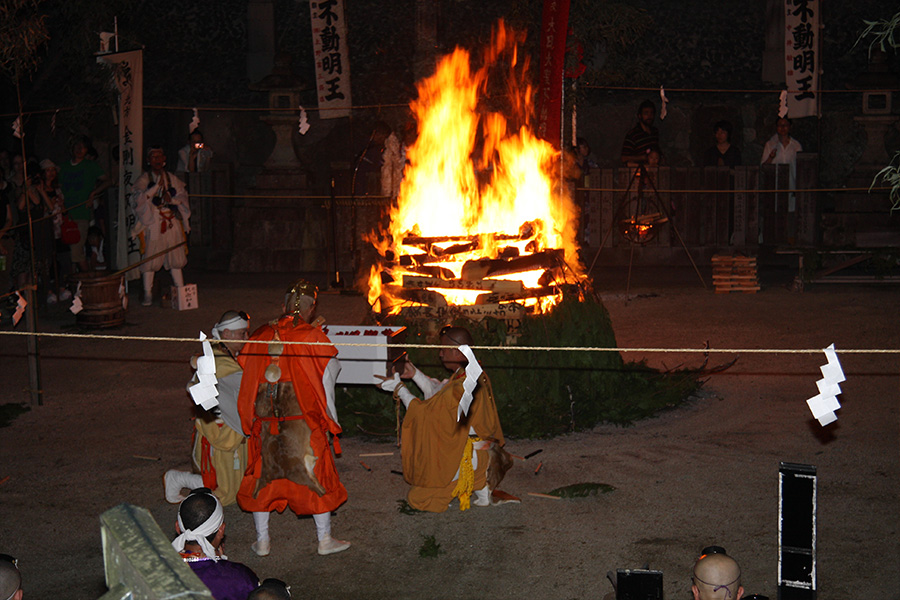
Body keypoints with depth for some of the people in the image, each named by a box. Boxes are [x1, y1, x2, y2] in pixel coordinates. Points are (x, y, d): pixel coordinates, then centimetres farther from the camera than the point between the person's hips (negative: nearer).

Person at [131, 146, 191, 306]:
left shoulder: (172, 179, 13)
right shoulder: (144, 179, 3)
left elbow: (183, 198, 10)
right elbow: (140, 198, -13)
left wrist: (172, 199, -11)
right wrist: (157, 185, -20)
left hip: (172, 223, 3)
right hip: (152, 224, -3)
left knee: (175, 257, 4)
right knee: (150, 258, -5)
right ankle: (148, 294, 1)